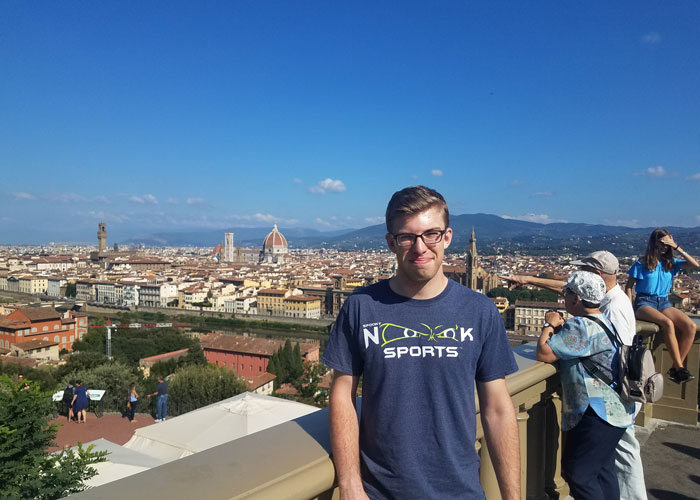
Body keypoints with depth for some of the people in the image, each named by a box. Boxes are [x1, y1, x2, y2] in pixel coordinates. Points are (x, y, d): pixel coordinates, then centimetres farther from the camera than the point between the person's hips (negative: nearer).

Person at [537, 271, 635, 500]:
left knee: (578, 474, -3)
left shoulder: (582, 326, -22)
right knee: (603, 471, 21)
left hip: (598, 414, -11)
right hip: (614, 410, 11)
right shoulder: (602, 321, 12)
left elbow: (544, 353, -24)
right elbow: (569, 344, 19)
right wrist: (559, 326, 2)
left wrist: (550, 325, -8)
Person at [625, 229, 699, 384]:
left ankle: (675, 369, -16)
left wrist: (677, 248, -3)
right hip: (644, 302, -5)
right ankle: (680, 369, -27)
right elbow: (629, 286, 2)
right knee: (667, 324, -35)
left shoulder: (671, 262, 12)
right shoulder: (641, 264, 0)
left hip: (664, 303, 5)